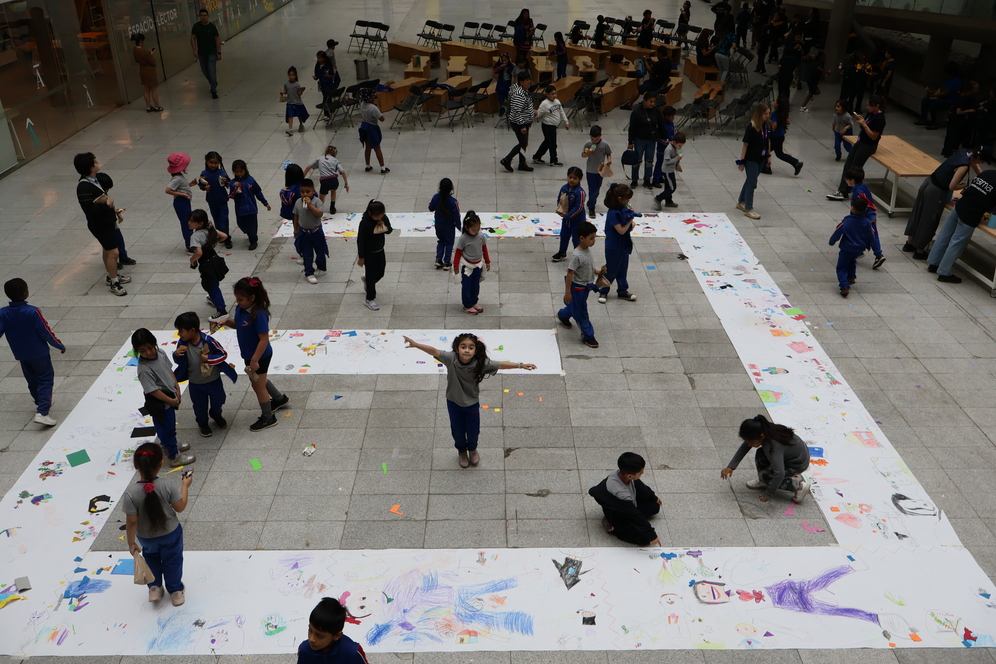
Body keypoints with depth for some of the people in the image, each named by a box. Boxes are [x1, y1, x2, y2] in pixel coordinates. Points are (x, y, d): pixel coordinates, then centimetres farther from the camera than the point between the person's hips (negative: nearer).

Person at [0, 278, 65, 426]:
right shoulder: (33, 312, -23)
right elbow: (46, 333, -17)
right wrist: (60, 345, -4)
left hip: (21, 355, 5)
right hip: (39, 353, -5)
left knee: (32, 381, 22)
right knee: (45, 380, 1)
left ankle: (41, 404, 39)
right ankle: (42, 412, -11)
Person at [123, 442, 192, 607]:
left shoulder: (131, 492, -29)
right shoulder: (168, 485, -28)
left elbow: (131, 522, -21)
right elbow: (180, 507, -16)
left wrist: (131, 543, -6)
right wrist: (185, 485, -4)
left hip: (146, 538, 0)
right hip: (170, 533, 0)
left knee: (151, 558, 33)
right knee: (172, 561, 24)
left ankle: (154, 588, 39)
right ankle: (176, 591, 41)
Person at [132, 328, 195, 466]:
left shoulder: (160, 353, -8)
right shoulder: (144, 369, -30)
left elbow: (170, 371, 5)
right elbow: (153, 391, -25)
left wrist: (177, 389, 0)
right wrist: (171, 401, -17)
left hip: (170, 397, 8)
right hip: (159, 404, -8)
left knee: (170, 424, 28)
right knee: (166, 428, 8)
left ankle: (169, 445, 52)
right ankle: (174, 457, 24)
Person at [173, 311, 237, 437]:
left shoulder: (208, 340, -27)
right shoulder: (182, 343, -16)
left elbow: (223, 354, -17)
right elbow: (179, 361, -4)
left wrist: (208, 358, -27)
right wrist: (176, 354, -26)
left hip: (214, 380, -2)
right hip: (195, 384, 2)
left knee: (218, 401, 20)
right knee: (200, 407, 17)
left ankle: (216, 416, 53)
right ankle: (202, 424, 46)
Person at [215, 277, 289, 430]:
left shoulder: (259, 314, -32)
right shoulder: (241, 309, -5)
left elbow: (264, 339, -29)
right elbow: (237, 324, 13)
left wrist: (255, 360, -26)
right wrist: (227, 321, -9)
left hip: (259, 356, -9)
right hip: (249, 354, 9)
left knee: (257, 385, 7)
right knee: (260, 380, 27)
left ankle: (268, 418, 27)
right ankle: (280, 399, 51)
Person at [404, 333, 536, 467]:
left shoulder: (480, 363, -26)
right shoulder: (451, 358, -28)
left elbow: (500, 365, -25)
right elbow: (434, 351, -37)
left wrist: (520, 365, -30)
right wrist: (416, 344, -50)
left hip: (472, 403, 0)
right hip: (454, 402, 0)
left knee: (473, 431, 18)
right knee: (457, 431, 20)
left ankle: (472, 450, 54)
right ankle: (462, 452, 53)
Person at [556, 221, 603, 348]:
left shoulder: (588, 250, -2)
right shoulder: (576, 255, -29)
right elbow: (570, 273, -25)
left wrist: (598, 272, -1)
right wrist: (567, 292, -22)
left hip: (586, 286, 9)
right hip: (578, 287, -9)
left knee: (576, 306, 28)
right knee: (581, 312, 5)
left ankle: (562, 315, 56)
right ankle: (588, 336, 17)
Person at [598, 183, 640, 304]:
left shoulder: (623, 209, 1)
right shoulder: (613, 213, -26)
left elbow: (628, 228, 8)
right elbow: (621, 230, -24)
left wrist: (631, 224, -14)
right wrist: (630, 220, -17)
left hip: (624, 244, 8)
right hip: (614, 247, -8)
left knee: (622, 269, 18)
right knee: (611, 270, 6)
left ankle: (622, 291, 31)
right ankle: (603, 292, 24)